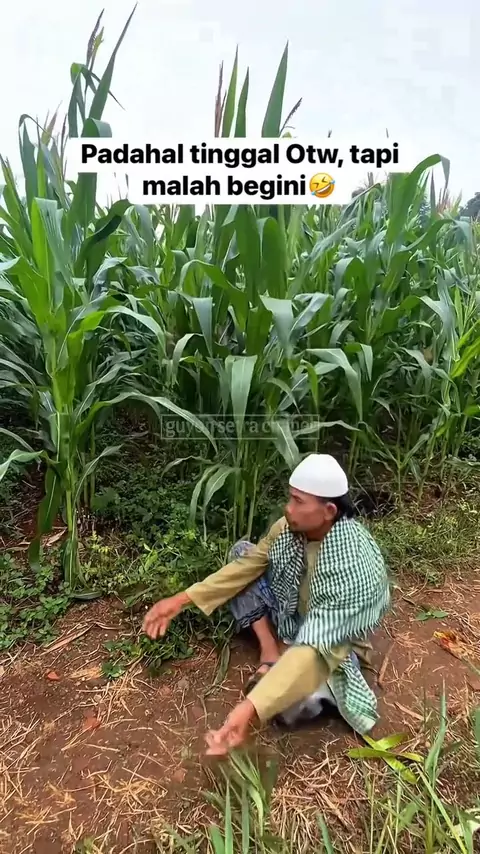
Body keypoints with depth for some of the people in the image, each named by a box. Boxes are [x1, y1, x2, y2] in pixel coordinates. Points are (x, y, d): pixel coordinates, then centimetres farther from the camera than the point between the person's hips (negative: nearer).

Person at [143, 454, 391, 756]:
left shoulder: (356, 566, -38)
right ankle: (271, 650, -7)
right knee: (242, 551, -4)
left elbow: (317, 647, -43)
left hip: (333, 642, -6)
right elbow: (247, 566, -10)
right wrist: (182, 600, -16)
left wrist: (252, 707, -53)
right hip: (291, 613, 6)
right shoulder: (290, 527, -18)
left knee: (296, 704, -34)